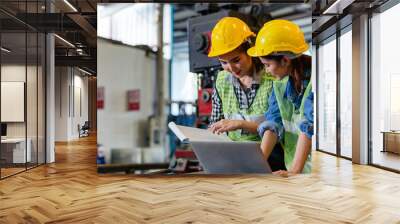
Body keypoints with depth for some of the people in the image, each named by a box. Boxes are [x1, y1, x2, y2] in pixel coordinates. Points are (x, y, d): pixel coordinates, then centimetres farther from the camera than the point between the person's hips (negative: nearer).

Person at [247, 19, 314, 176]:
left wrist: (294, 170, -23)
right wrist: (259, 162, -10)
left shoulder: (312, 79, -14)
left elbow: (309, 127, -19)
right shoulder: (280, 81, 2)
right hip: (293, 160, 4)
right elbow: (274, 123, -1)